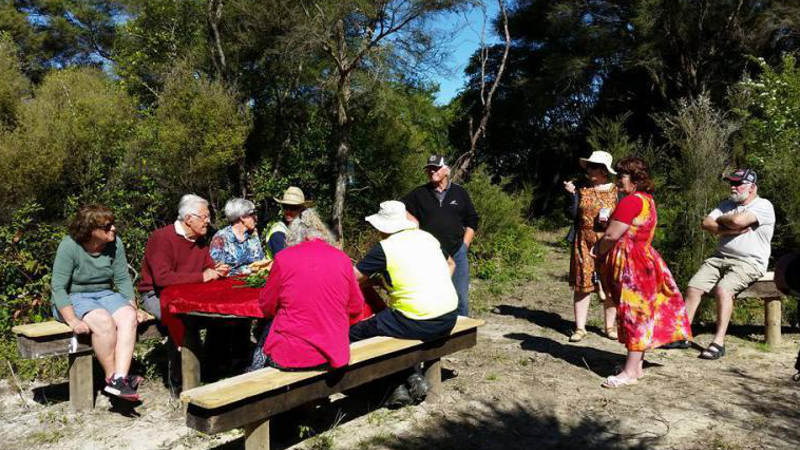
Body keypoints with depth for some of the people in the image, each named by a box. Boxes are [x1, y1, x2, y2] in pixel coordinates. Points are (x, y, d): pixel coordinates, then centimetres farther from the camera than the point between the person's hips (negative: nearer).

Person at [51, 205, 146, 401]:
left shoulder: (115, 242, -6)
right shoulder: (69, 246, -17)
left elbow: (123, 279, 1)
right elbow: (58, 287, -17)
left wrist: (132, 308, -10)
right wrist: (73, 321, -27)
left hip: (105, 295, 4)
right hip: (73, 298, -4)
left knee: (128, 317, -26)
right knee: (104, 320, -33)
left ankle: (119, 379, -34)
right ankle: (112, 376, -18)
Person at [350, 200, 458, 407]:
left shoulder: (384, 248, -7)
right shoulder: (427, 237, 11)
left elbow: (352, 278, -3)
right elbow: (450, 264, 26)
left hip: (418, 324, -8)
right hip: (450, 318, 8)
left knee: (354, 333, 4)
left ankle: (400, 385, 7)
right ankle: (413, 377, 20)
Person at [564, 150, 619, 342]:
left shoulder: (617, 192, 5)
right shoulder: (583, 191, 9)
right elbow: (575, 215, 7)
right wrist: (572, 194, -1)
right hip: (584, 243, 1)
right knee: (582, 284, -1)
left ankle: (610, 326, 19)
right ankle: (580, 328, 6)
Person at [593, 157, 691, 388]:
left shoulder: (632, 201, -18)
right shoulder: (647, 199, 14)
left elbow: (612, 235, -19)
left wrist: (598, 250, -2)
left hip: (632, 264, -10)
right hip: (643, 260, 10)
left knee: (635, 314, -5)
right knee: (640, 314, 13)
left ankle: (630, 371, 1)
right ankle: (636, 365, 23)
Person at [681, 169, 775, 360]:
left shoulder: (763, 206, -5)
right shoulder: (727, 204, 17)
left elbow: (737, 220, -22)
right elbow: (705, 224, 3)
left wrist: (720, 220, -1)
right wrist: (730, 230, -11)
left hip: (749, 263, -6)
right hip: (720, 258, 6)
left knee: (723, 289, -31)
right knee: (693, 287, -12)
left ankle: (719, 342, -29)